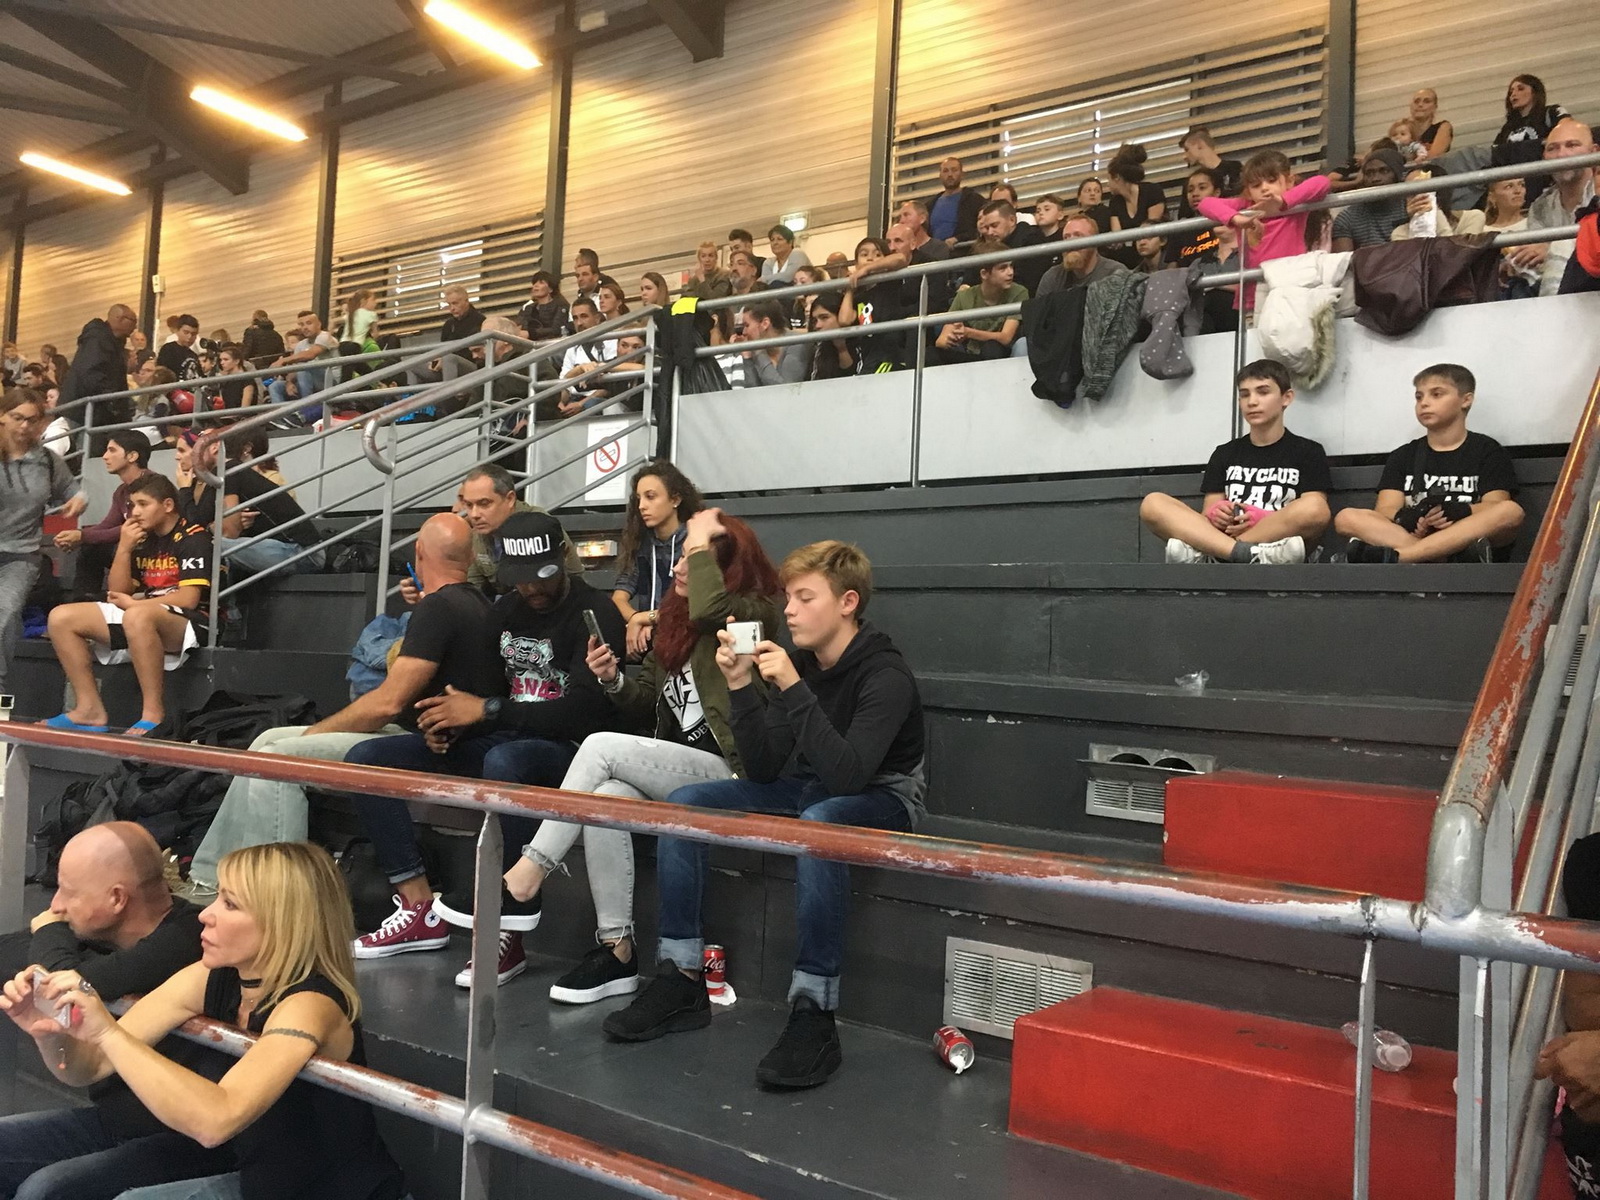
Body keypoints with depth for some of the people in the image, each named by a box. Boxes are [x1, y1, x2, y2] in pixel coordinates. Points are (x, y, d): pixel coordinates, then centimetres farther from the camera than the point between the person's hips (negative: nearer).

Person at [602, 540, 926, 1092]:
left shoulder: (886, 674, -21)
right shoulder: (797, 662, -4)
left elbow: (847, 776, -35)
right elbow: (763, 771, -6)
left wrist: (794, 689, -36)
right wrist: (741, 687, -17)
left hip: (880, 798, -7)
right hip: (806, 789, 7)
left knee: (818, 822, -41)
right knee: (682, 803, -9)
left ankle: (814, 1015, -34)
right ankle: (681, 981, -5)